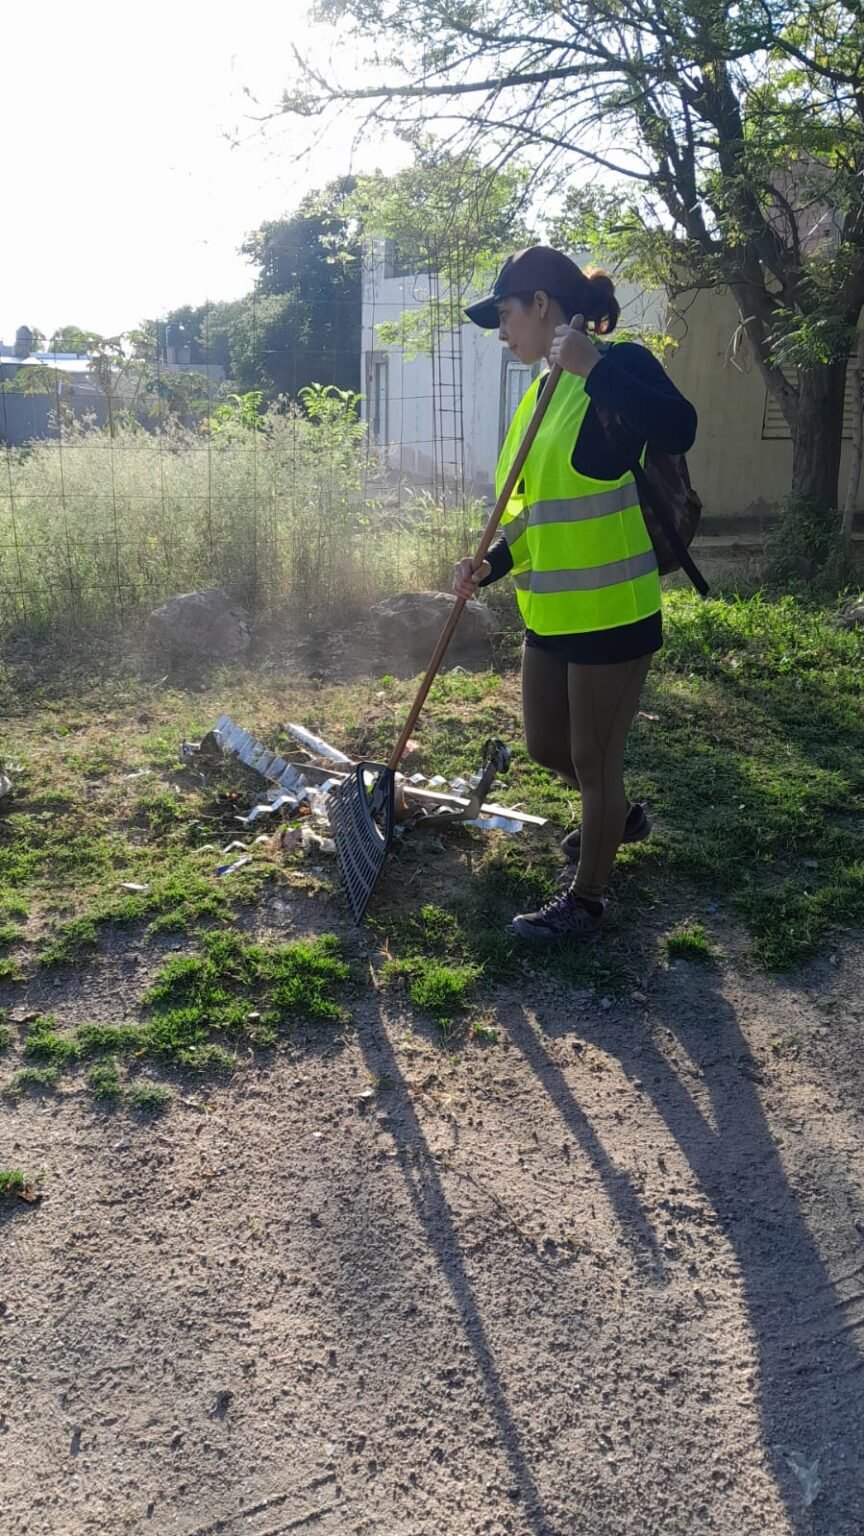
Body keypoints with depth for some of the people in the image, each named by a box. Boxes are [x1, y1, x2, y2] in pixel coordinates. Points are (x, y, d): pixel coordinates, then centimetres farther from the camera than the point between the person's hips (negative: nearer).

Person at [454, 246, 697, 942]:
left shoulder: (620, 367, -13)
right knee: (546, 746, 20)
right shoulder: (546, 390, 12)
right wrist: (492, 563, 4)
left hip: (612, 611, -9)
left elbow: (678, 429, -35)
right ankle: (619, 818, 49)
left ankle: (585, 902, 24)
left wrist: (593, 367, -32)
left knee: (594, 757, 5)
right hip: (551, 613, 9)